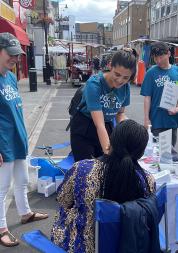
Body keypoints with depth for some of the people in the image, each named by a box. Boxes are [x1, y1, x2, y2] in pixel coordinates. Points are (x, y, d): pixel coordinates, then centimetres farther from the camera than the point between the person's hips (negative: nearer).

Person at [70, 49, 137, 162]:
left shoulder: (125, 87, -10)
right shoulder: (94, 84, -27)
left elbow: (120, 113, 6)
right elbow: (99, 125, -33)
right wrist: (109, 154, -39)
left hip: (108, 128, 4)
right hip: (83, 130, -4)